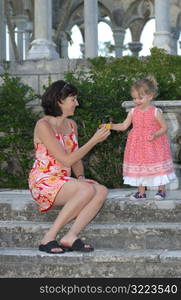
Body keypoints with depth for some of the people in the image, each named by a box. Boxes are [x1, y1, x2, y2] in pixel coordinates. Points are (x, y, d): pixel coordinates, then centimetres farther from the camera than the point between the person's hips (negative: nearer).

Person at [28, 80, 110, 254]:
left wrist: (81, 177, -1)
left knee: (102, 191, -18)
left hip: (64, 181, 8)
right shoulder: (43, 125, -14)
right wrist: (94, 140, -18)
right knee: (87, 190, -31)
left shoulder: (71, 125, 13)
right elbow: (66, 160, -19)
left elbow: (76, 159, 19)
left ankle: (70, 237, -21)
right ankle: (49, 238, -23)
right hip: (43, 182, -8)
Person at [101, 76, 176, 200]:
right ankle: (141, 192, 19)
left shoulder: (156, 112, -14)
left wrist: (155, 134, -27)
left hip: (154, 145, -4)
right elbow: (124, 126, 3)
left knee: (157, 167, 3)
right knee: (139, 168, 9)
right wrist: (110, 126, -11)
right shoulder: (133, 112, -1)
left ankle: (162, 190, 18)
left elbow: (164, 127, -9)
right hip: (138, 146, 4)